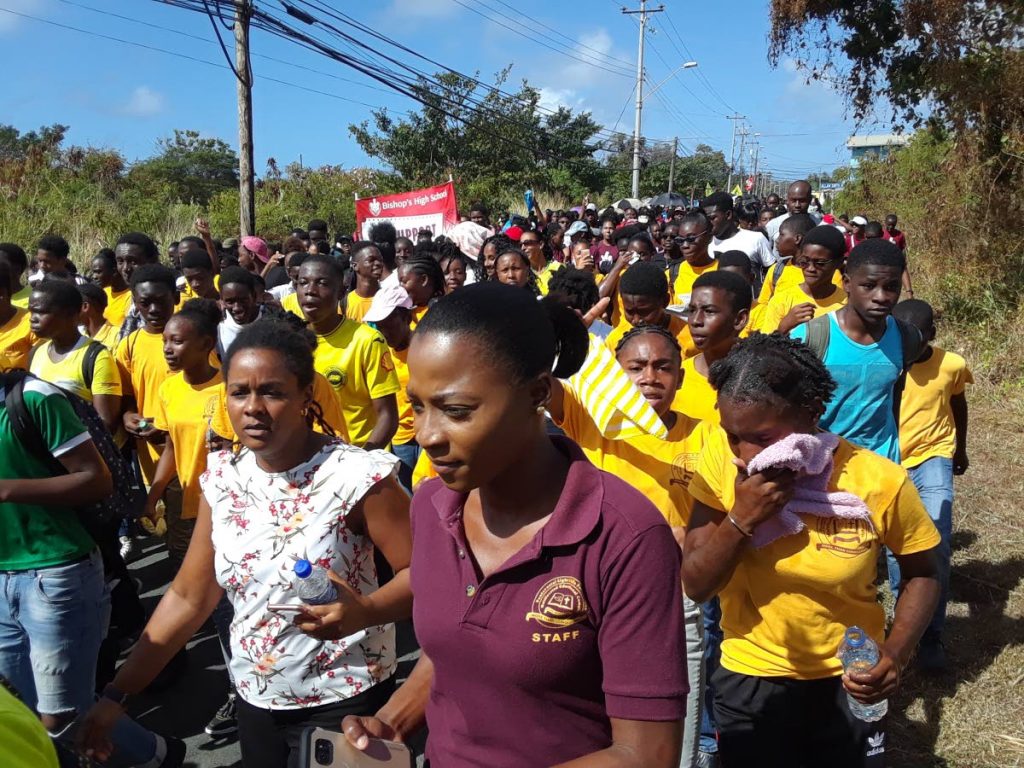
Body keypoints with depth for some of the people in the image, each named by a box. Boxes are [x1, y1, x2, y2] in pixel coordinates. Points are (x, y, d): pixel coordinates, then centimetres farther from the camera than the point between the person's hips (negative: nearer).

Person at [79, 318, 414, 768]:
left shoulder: (355, 475, -20)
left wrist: (362, 611, -35)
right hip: (256, 699, 5)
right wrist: (119, 692, 0)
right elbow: (189, 597, 3)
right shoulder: (223, 478, -3)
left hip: (342, 701, -5)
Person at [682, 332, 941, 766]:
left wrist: (896, 652, -19)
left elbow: (921, 574, -2)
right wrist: (741, 518, -31)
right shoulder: (721, 456, -18)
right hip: (750, 680, 1)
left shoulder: (880, 482, -21)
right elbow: (695, 586, -14)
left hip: (847, 682, 0)